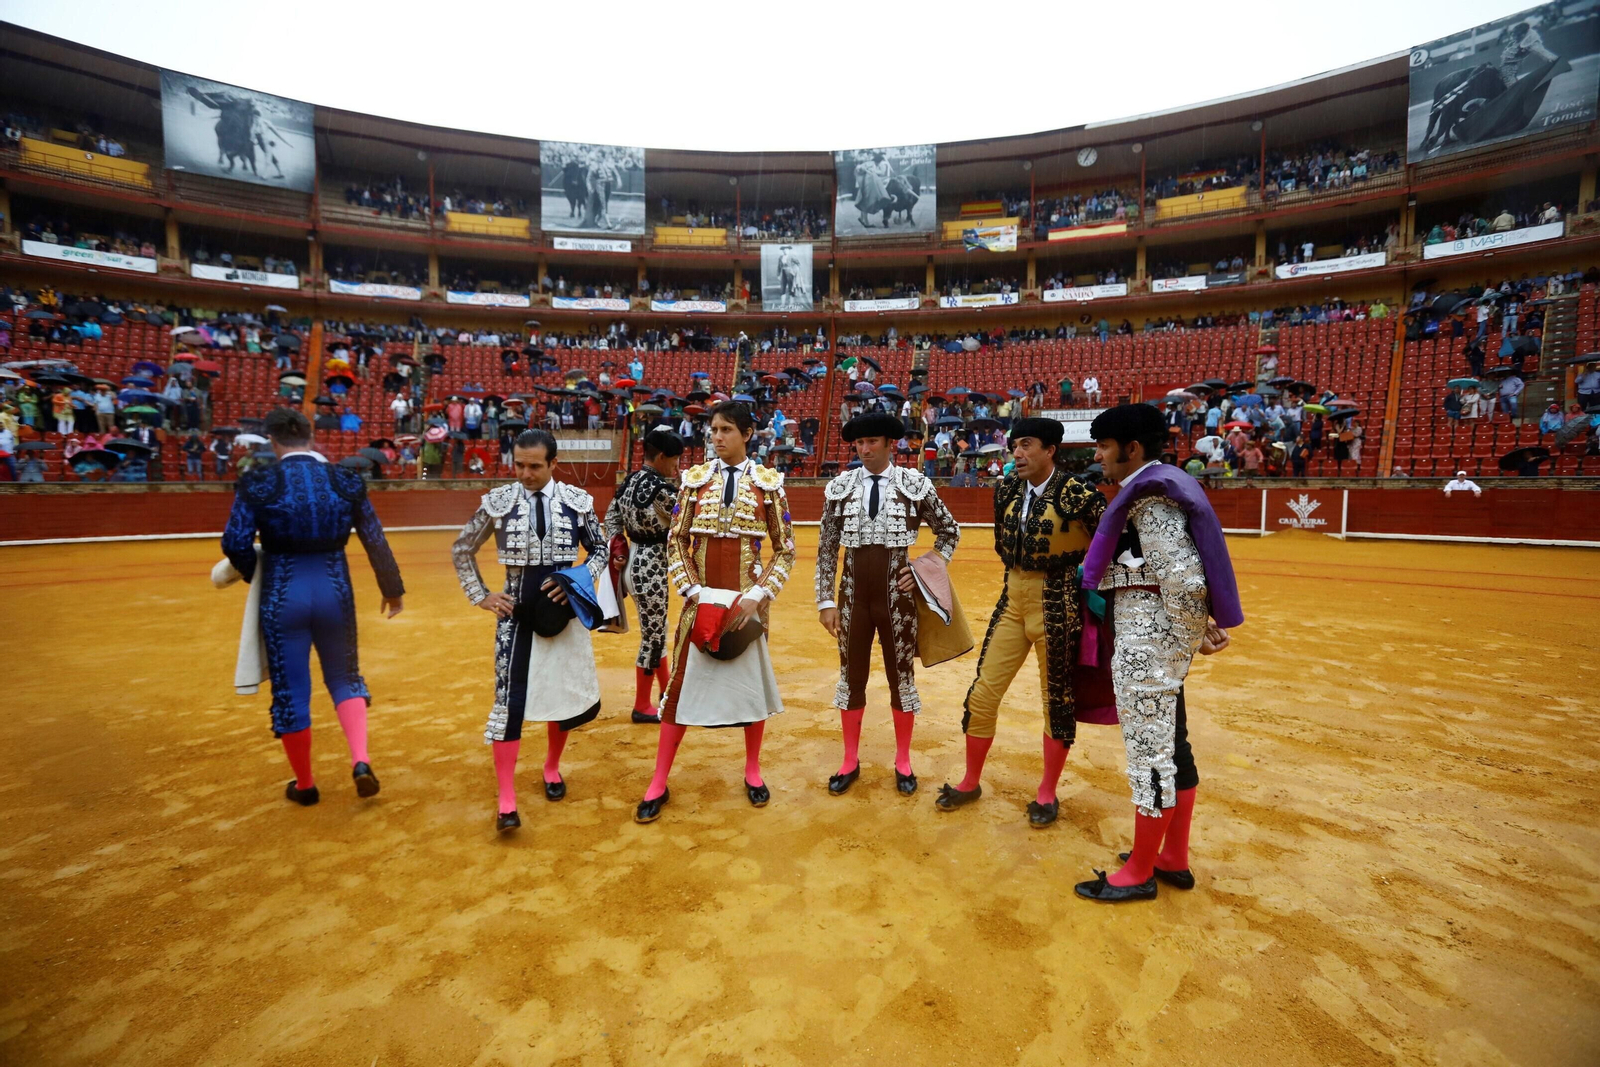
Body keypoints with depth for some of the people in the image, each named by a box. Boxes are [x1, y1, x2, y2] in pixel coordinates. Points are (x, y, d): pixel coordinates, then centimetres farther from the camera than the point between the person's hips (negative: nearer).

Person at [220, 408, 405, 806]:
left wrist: (255, 573, 13)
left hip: (282, 596, -2)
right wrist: (393, 590, 13)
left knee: (291, 691, 12)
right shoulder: (346, 481, -2)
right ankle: (361, 761, 2)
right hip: (335, 591, 2)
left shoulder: (258, 483, -8)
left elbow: (235, 544, -10)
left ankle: (304, 785, 26)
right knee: (344, 678, 20)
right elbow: (375, 541, 1)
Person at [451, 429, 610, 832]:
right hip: (516, 610, -1)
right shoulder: (498, 501, -4)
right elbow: (461, 550, 8)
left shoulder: (577, 500, -4)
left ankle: (552, 767, 37)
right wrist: (480, 597, 2)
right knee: (510, 698, -3)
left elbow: (600, 548, 8)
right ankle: (506, 800, 7)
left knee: (564, 692, 12)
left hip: (563, 608, 1)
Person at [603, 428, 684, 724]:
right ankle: (642, 707, 19)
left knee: (657, 631, 22)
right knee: (653, 636, 5)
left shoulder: (630, 481, 7)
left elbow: (611, 517, 11)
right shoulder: (661, 487, -20)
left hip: (635, 562, 9)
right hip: (651, 568, -9)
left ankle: (667, 689, 39)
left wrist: (617, 549, 11)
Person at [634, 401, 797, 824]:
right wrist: (694, 592, -9)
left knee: (752, 681, 10)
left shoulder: (768, 483, -2)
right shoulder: (695, 479, 2)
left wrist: (757, 596, -12)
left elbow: (785, 550, -1)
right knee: (684, 681, 6)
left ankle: (752, 771, 31)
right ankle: (659, 782, 19)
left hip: (747, 600, -1)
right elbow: (676, 541, 2)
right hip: (701, 599, 1)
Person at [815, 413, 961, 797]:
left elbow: (950, 531, 7)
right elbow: (827, 549, 0)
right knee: (851, 678, 11)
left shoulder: (915, 485, -5)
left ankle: (903, 761, 30)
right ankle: (851, 761, 29)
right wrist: (825, 601, -4)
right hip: (853, 599, 2)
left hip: (897, 599, -1)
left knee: (902, 677, 11)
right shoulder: (839, 487, -1)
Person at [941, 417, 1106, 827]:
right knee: (983, 693, 8)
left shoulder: (1078, 495, -15)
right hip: (1012, 601, 6)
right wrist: (1019, 574, 13)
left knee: (1057, 698, 9)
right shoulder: (1007, 491, 4)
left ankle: (1047, 793, 28)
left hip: (1057, 607, -5)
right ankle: (971, 782, 26)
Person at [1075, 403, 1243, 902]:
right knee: (1170, 744, 17)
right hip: (1156, 637, 11)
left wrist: (1197, 634, -14)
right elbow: (1182, 571, 16)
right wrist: (1201, 625, 15)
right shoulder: (1157, 490, 15)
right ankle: (1175, 860, 32)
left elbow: (1183, 574, -23)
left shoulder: (1149, 497, -17)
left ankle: (1139, 873, 16)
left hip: (1147, 637, -11)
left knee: (1149, 749, 1)